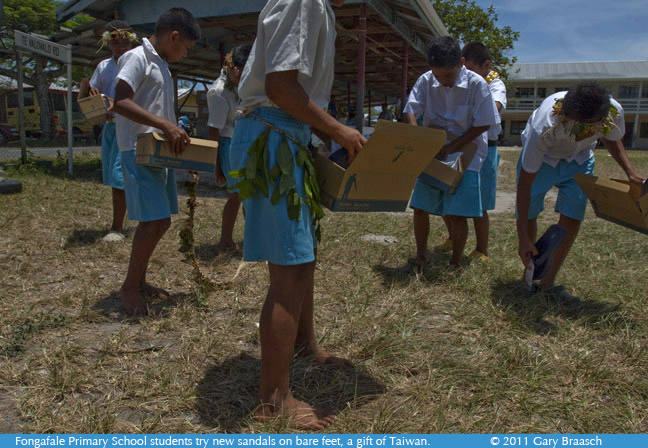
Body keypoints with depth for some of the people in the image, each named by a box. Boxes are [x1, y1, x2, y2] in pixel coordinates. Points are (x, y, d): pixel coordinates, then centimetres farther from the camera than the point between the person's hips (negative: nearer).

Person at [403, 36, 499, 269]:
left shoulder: (476, 84, -12)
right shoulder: (426, 81, -3)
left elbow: (483, 124, -9)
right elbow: (410, 110, -6)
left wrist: (452, 147, -15)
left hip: (465, 156, -3)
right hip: (431, 154, 4)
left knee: (457, 214, -7)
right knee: (420, 207, 3)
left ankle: (455, 263, 14)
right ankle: (421, 255, 23)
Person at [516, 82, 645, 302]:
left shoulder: (614, 112, -30)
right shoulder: (543, 129, -42)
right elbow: (525, 184, -34)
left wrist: (630, 172, -17)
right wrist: (523, 239, -35)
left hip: (580, 160, 3)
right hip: (541, 158, -3)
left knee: (572, 219, -5)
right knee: (527, 216, -8)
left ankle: (548, 281, 8)